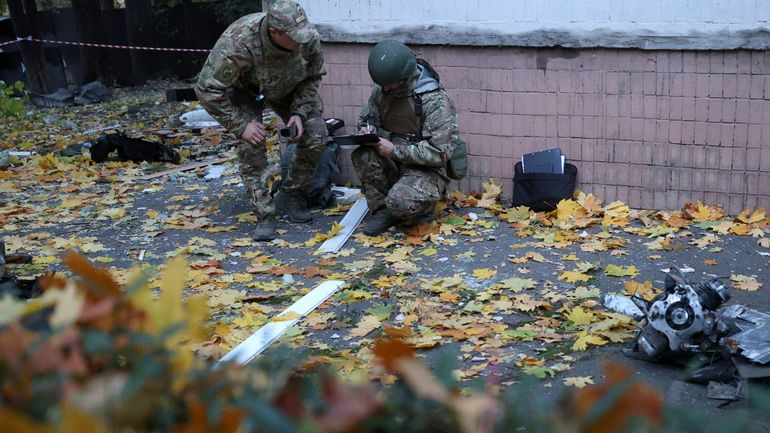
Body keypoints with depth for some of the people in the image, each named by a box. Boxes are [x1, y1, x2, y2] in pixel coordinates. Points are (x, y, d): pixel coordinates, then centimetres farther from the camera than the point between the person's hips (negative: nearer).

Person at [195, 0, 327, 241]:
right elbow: (208, 89, -34)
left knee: (315, 137, -11)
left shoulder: (307, 39, -31)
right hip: (244, 88, -3)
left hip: (288, 88, 3)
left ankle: (290, 197, 9)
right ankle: (264, 215, -10)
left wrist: (299, 112, -22)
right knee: (252, 144, -22)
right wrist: (241, 125, -33)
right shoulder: (238, 43, -42)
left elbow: (313, 77, -10)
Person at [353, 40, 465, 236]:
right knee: (362, 155, -25)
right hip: (394, 165, 6)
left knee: (400, 202, -34)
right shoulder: (381, 91, 1)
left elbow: (440, 153, -22)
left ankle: (423, 202, 3)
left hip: (428, 170, -6)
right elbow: (368, 115, 22)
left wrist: (395, 151, -24)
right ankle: (382, 210, -8)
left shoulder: (436, 101, -18)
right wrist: (369, 130, -4)